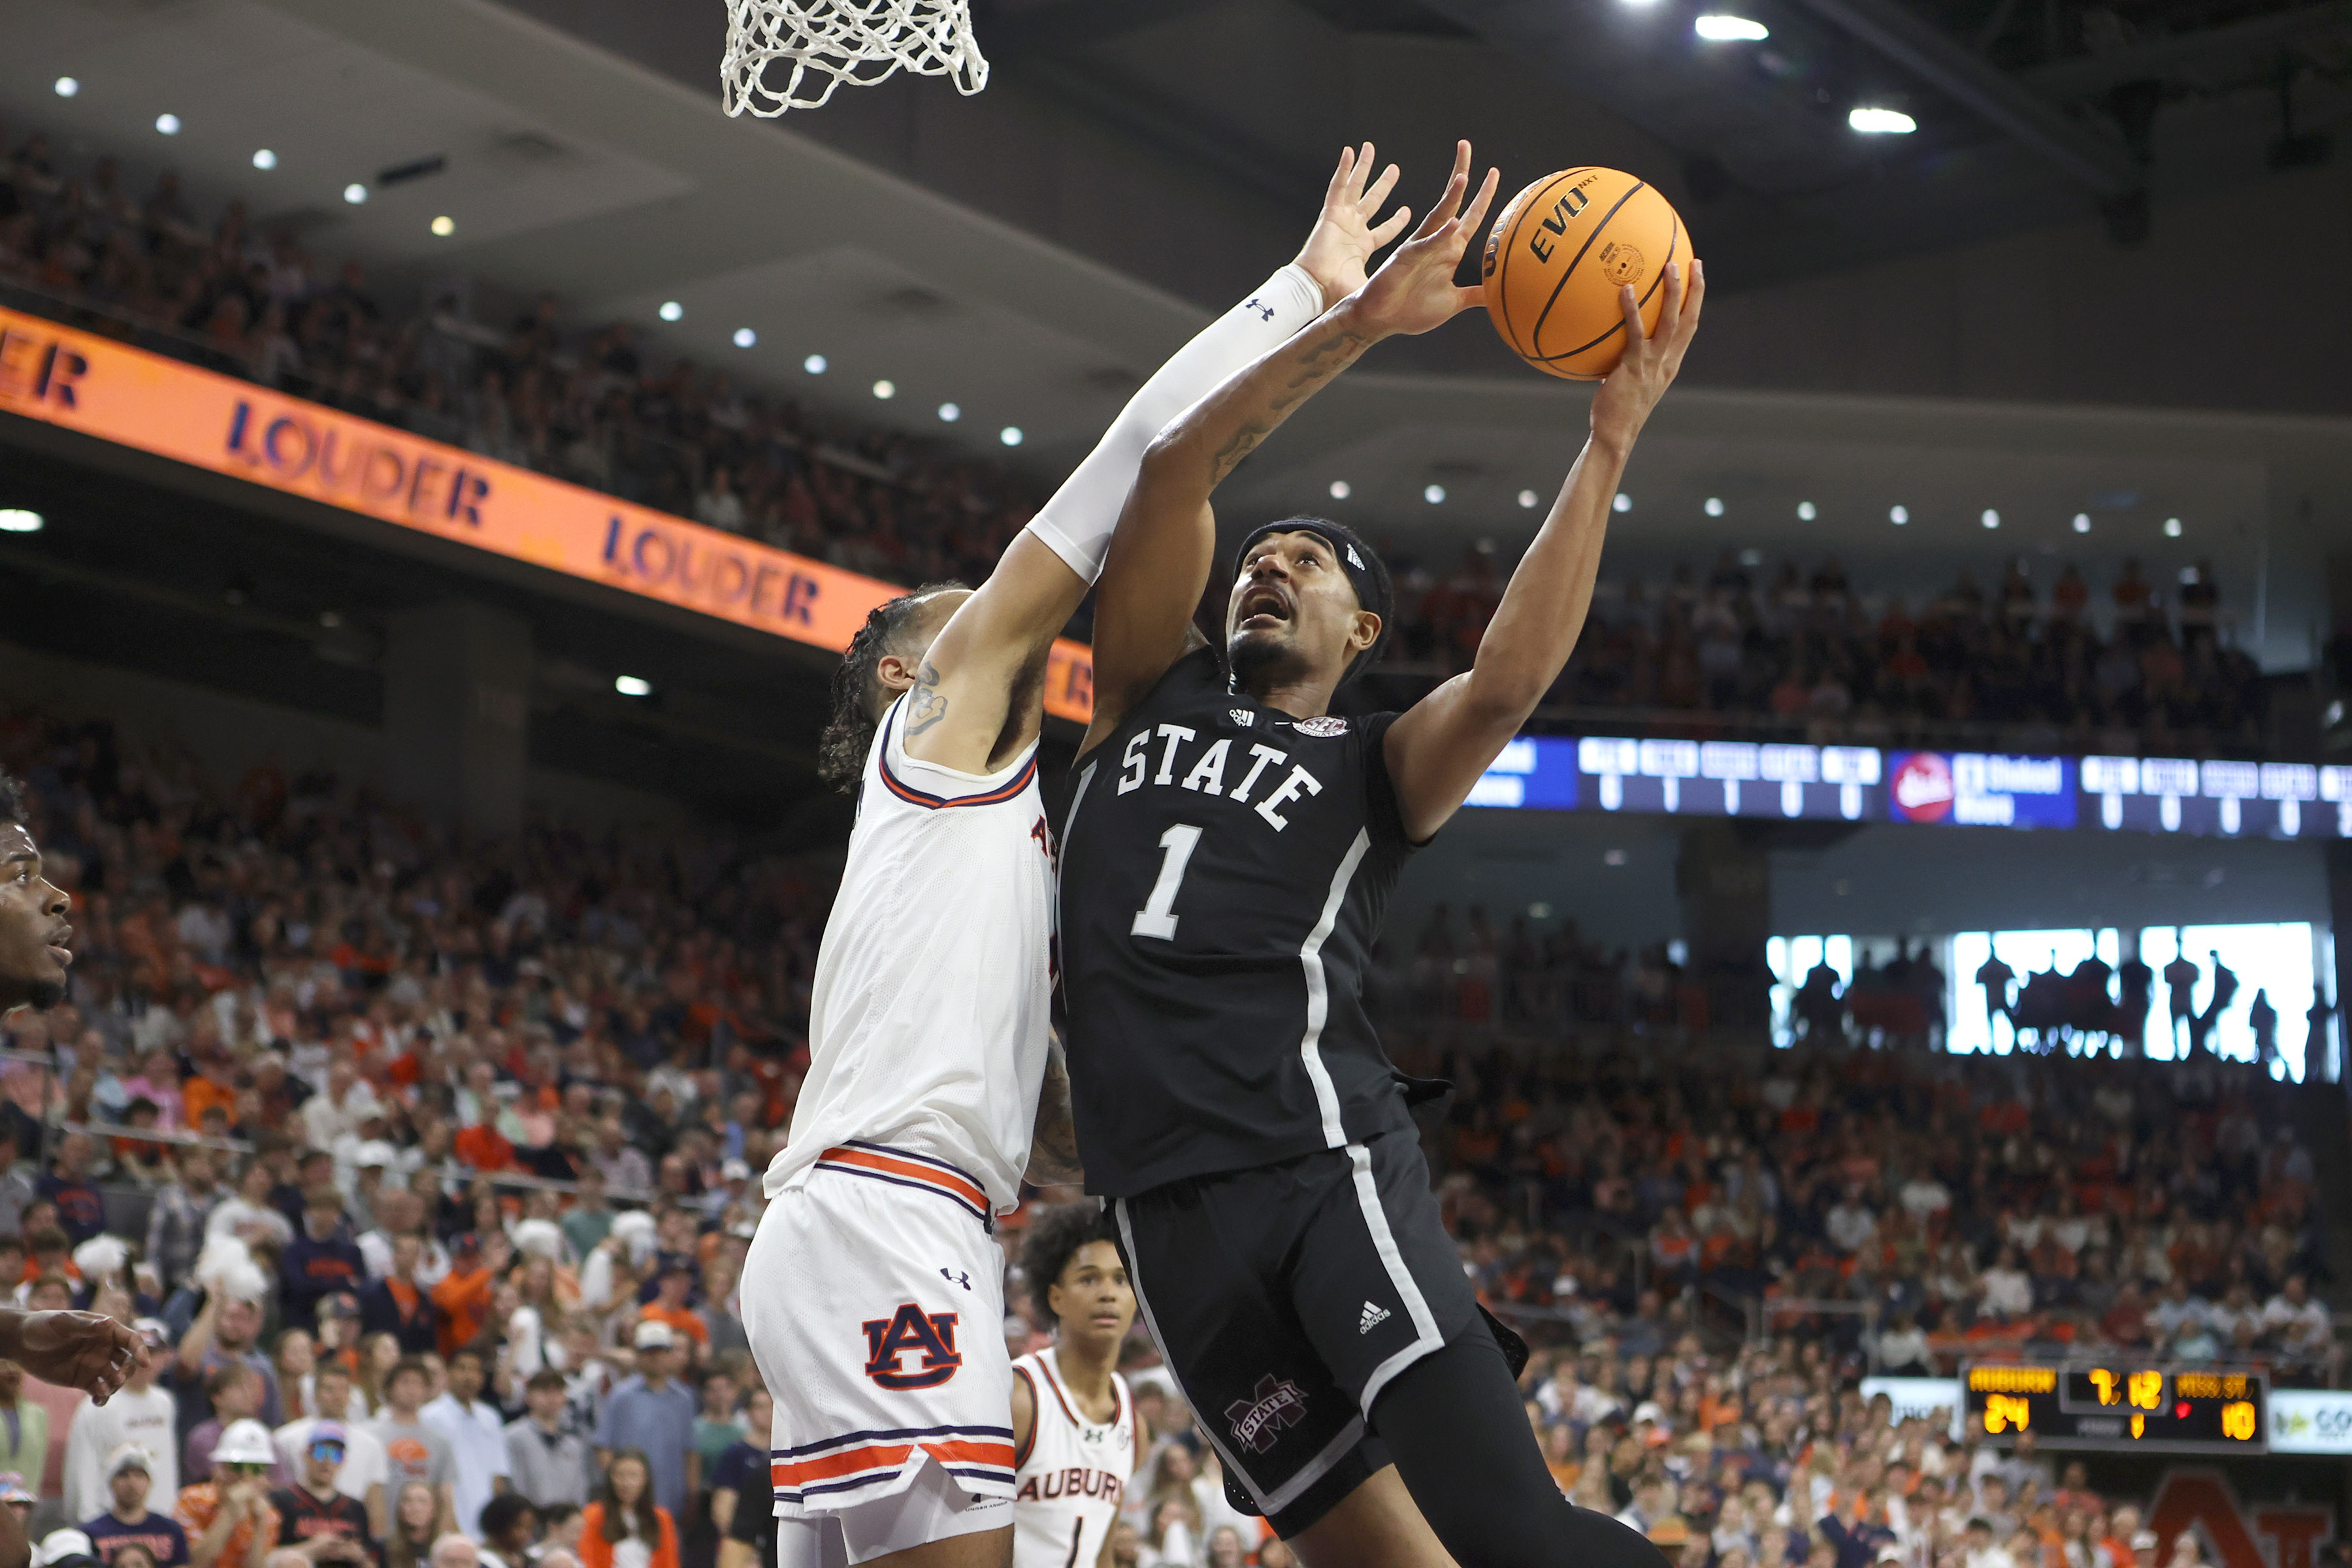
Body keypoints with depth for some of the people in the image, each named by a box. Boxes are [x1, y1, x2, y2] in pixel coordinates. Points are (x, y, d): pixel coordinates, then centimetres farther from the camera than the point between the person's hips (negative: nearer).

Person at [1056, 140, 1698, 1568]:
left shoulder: (1380, 767, 11)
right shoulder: (1151, 692, 21)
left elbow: (1508, 682, -11)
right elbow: (1181, 459, 8)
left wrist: (1609, 446, -13)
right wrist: (1364, 320, 1)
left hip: (1329, 1161, -3)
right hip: (1171, 1207, 3)